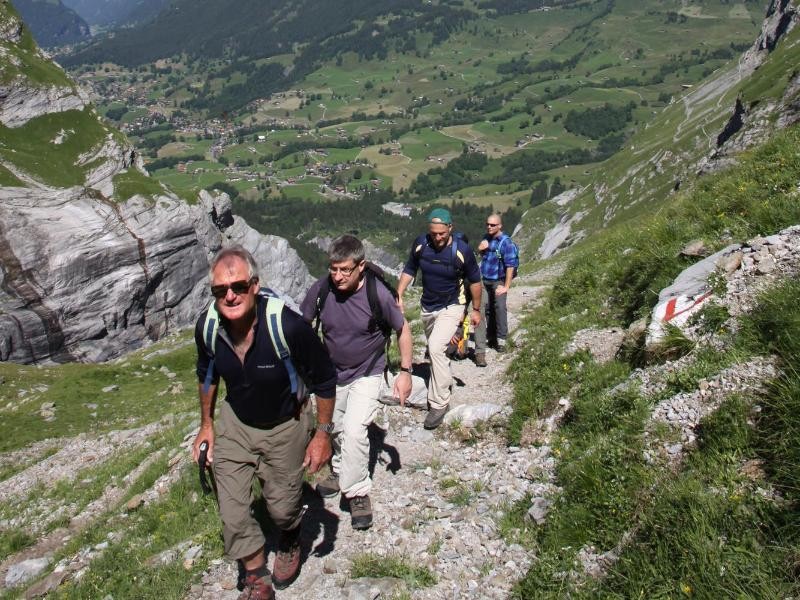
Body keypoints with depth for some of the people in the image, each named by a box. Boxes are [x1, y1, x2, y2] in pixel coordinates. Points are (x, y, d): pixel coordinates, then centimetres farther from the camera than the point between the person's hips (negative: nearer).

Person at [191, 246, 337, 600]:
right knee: (232, 512, 2)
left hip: (285, 427, -3)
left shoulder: (288, 326, -34)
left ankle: (290, 543, 51)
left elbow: (324, 380, -18)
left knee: (283, 507, 14)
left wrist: (323, 433, -14)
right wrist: (206, 424, 10)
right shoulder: (207, 328, -20)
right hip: (235, 423, 3)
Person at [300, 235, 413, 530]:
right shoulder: (321, 289, -19)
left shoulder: (378, 294, -25)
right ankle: (340, 470, 46)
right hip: (332, 374, 4)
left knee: (354, 430, -19)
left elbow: (403, 329, -8)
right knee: (333, 429, 19)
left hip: (366, 375, -4)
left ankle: (357, 491, 1)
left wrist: (405, 372, -10)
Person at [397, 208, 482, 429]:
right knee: (435, 350, 20)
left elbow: (475, 280, -6)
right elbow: (409, 270, 4)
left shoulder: (462, 250, -21)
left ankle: (439, 403, -13)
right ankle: (445, 383, 47)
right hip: (428, 307, 5)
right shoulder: (420, 244, -12)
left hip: (451, 307, -5)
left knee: (436, 348, -22)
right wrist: (398, 296, -4)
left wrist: (476, 310, 0)